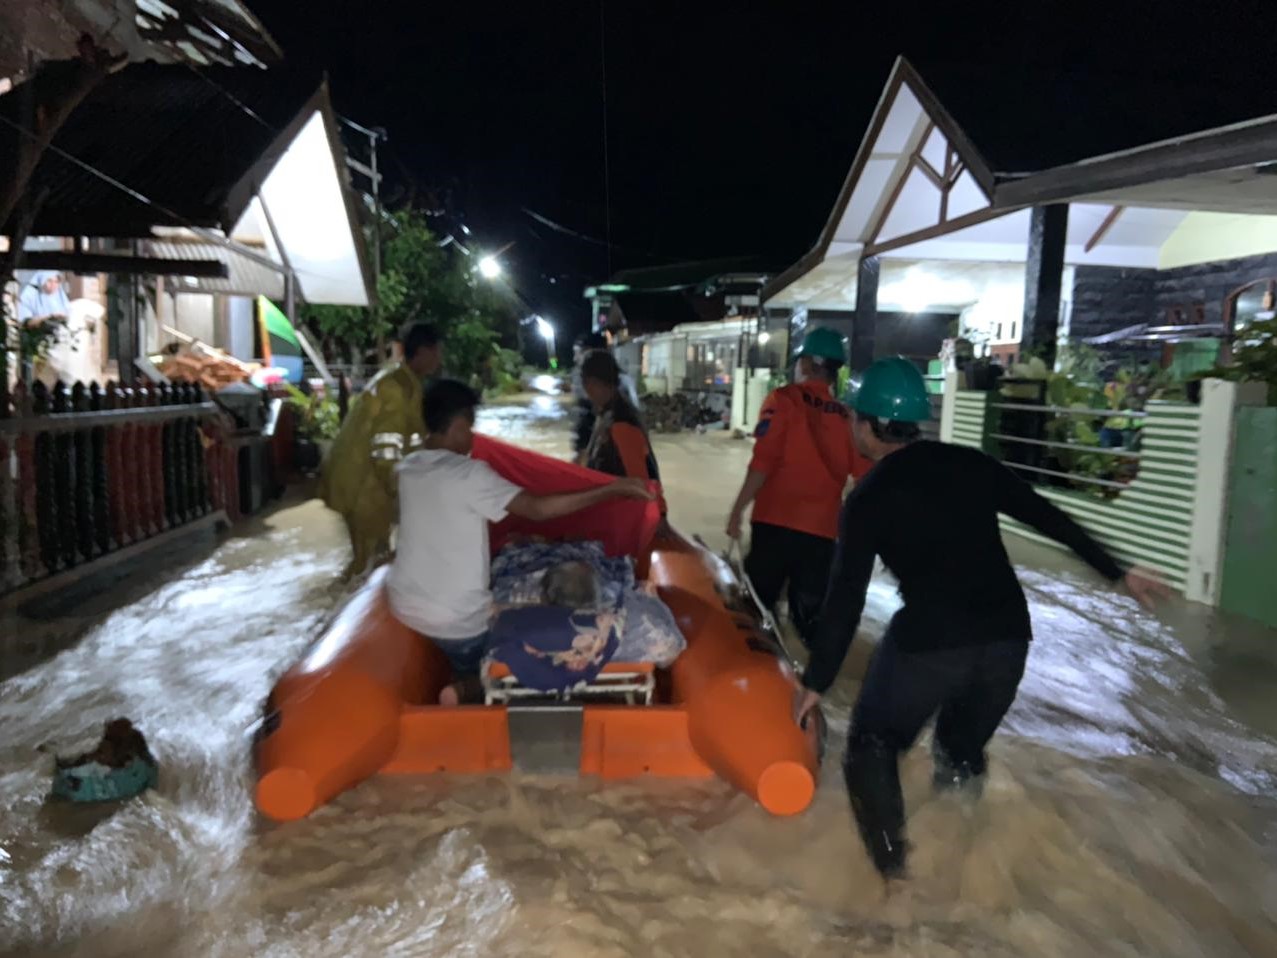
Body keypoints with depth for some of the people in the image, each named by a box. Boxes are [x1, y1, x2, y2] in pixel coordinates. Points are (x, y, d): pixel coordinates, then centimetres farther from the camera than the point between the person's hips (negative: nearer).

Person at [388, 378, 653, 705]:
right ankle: (464, 689, -9)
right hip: (454, 617, -7)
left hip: (402, 602, 7)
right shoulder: (468, 473, -21)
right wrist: (613, 489, -27)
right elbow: (538, 508, -27)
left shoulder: (408, 468, 0)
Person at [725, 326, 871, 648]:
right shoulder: (847, 416, 7)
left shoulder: (784, 399, -3)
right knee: (811, 615, 13)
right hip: (821, 529, 3)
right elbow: (865, 476, 6)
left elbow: (763, 463, -12)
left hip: (775, 522, -3)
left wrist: (738, 510, -6)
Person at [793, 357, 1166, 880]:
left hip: (927, 642, -5)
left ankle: (891, 869, 10)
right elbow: (1049, 518, 14)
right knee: (963, 750, 27)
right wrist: (1117, 571, 26)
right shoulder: (971, 464, 9)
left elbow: (845, 600, -5)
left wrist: (815, 682, 1)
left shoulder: (868, 498, -2)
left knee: (872, 745, 17)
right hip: (1008, 637, 5)